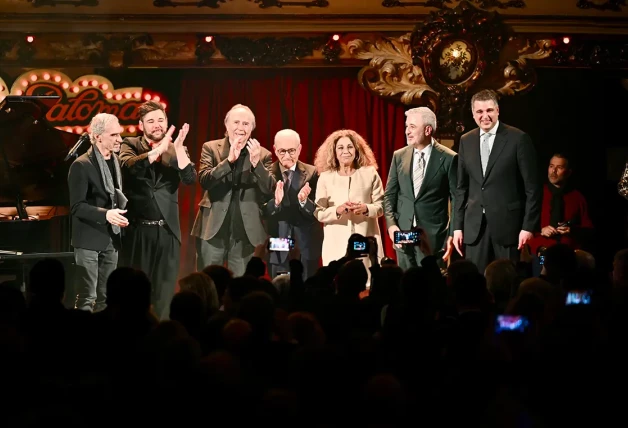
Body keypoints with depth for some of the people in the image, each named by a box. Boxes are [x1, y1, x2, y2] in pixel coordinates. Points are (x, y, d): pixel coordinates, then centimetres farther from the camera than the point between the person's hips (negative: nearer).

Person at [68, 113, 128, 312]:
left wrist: (121, 212, 3)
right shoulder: (81, 165, -14)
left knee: (106, 297, 11)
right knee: (87, 297, -5)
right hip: (89, 238, -7)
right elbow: (77, 206, -17)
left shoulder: (115, 161, 10)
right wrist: (105, 214, -30)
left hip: (111, 238, 7)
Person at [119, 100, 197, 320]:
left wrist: (179, 148, -22)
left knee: (164, 291, 6)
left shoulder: (176, 150, 7)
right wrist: (159, 149, -30)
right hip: (137, 229, -2)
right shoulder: (130, 145, 2)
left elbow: (190, 179, -8)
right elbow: (129, 166, -19)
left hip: (167, 230, 2)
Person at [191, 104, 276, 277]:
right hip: (213, 229, 0)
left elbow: (270, 190, -6)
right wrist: (229, 160, -24)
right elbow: (204, 181, -11)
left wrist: (256, 163, -21)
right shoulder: (211, 148, 3)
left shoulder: (263, 154, 4)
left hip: (246, 232, 1)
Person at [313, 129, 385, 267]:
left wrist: (366, 209, -14)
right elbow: (318, 213, 3)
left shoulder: (370, 173, 8)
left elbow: (381, 207, 6)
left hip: (366, 243, 0)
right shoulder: (325, 177, 7)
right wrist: (337, 210, -15)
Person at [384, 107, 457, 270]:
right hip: (403, 233, 4)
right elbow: (389, 195, 11)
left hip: (433, 236, -4)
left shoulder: (448, 158, -4)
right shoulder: (399, 156, 8)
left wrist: (452, 234, -7)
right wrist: (391, 224, -4)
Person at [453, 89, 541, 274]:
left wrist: (528, 226, -9)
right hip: (475, 225, 4)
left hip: (507, 223, -4)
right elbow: (461, 187, 13)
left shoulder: (518, 139, -4)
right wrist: (457, 226, 8)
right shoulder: (466, 141, 10)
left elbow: (532, 187, -5)